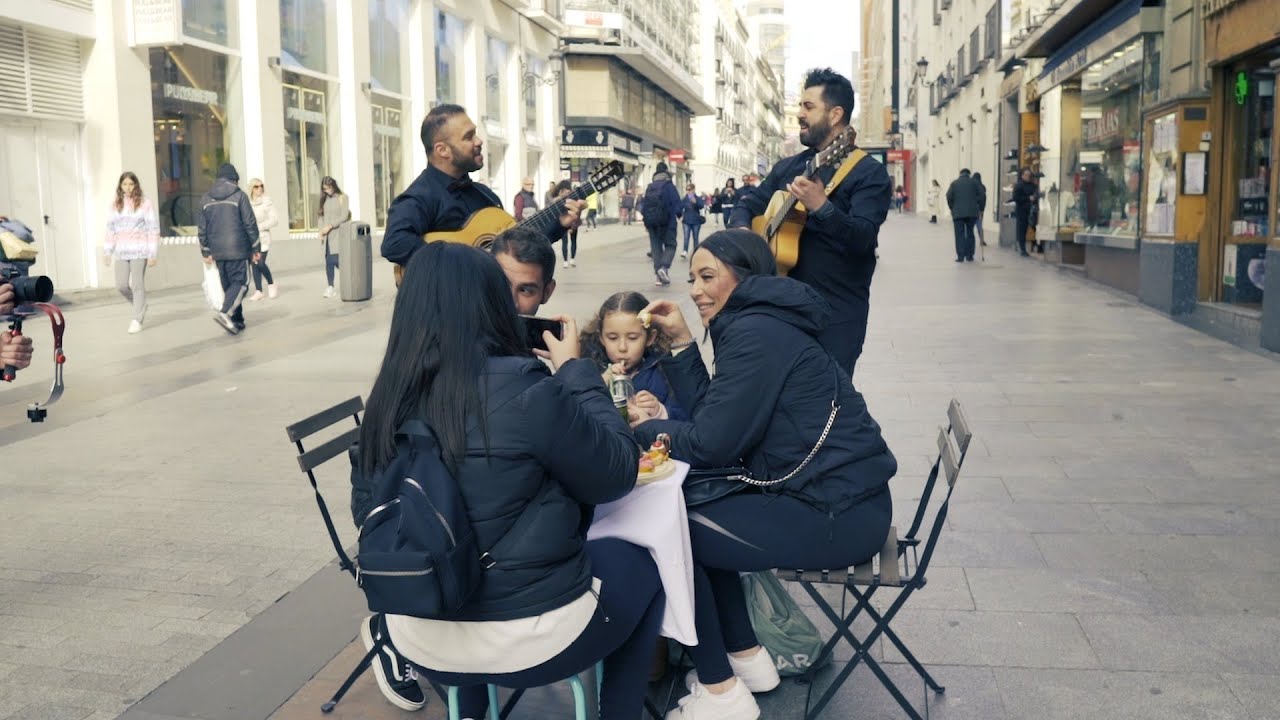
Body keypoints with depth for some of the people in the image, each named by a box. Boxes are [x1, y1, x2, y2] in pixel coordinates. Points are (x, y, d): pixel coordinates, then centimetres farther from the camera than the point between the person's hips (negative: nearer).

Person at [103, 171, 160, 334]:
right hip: (121, 252, 4)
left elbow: (153, 230, -5)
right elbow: (111, 230, 12)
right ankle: (140, 306, 25)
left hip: (140, 251, -4)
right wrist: (107, 252, 7)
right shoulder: (115, 206, 10)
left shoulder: (145, 204, -3)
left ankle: (137, 320, 3)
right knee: (121, 285, 0)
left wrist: (153, 254, -9)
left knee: (137, 285, -4)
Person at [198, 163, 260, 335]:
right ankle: (226, 313, -23)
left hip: (218, 251, 5)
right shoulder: (239, 196, -5)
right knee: (240, 282, -3)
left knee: (228, 285, 13)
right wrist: (256, 248, 0)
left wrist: (206, 251, 17)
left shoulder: (206, 198, 10)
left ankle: (236, 321, 13)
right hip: (237, 249, -5)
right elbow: (250, 224, -6)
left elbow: (201, 228, 11)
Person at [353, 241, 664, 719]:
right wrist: (575, 370, 2)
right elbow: (618, 475, -8)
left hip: (426, 640, 6)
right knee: (641, 566, 22)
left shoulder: (389, 398, -5)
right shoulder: (525, 391, -21)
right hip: (533, 637, -5)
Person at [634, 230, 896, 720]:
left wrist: (641, 428, -1)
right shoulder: (760, 323, 15)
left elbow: (712, 444, -17)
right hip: (836, 497, 10)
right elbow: (713, 418, 9)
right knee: (694, 515, 18)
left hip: (837, 514, -10)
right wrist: (681, 342, 4)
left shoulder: (756, 331, -15)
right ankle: (746, 658, 25)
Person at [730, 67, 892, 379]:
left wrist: (821, 207, -35)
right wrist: (742, 231, -5)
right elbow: (748, 205, 18)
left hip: (836, 313, -5)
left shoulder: (869, 173, -7)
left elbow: (862, 239, -19)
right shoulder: (787, 167, 13)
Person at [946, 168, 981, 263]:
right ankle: (969, 256, 10)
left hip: (958, 212, -1)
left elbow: (949, 196, -4)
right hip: (972, 212, 1)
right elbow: (980, 195, -1)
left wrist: (952, 207, 8)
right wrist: (977, 206, 10)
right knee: (970, 233, 10)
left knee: (960, 234, 1)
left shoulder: (954, 183, 2)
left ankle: (960, 256, -6)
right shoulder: (974, 182, 4)